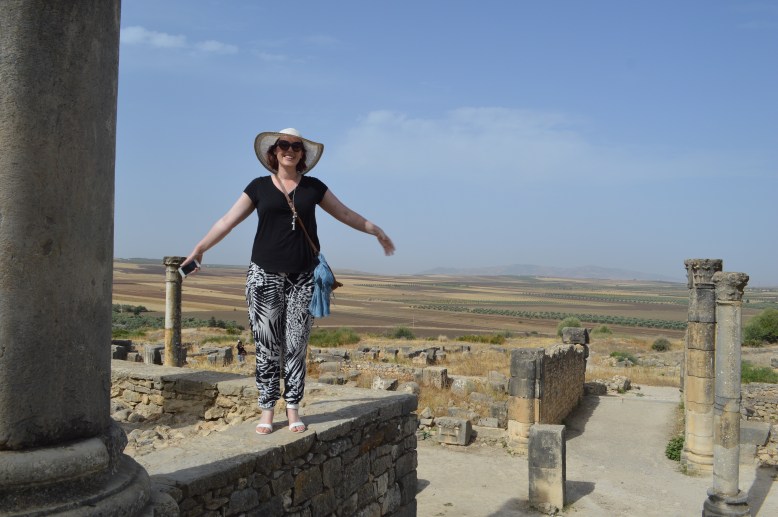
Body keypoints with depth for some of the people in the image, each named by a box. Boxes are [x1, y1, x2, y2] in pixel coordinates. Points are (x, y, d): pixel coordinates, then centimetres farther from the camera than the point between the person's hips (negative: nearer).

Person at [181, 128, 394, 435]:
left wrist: (377, 231, 17)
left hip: (303, 278, 1)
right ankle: (267, 410, 9)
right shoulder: (259, 187, 6)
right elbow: (228, 221, 2)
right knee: (266, 345, 0)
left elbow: (346, 214, 16)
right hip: (265, 275, -1)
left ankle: (293, 409, 10)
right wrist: (199, 248, -6)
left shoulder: (313, 187, 9)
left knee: (296, 345, 1)